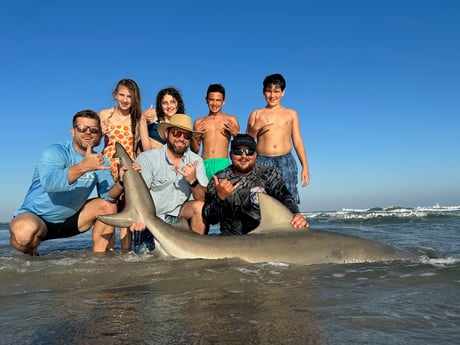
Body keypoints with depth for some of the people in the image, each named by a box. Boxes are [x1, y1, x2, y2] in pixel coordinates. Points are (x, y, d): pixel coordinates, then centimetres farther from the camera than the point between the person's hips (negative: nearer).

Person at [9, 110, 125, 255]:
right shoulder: (56, 151, -17)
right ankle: (29, 252, 0)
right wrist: (84, 166, -49)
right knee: (25, 230, -37)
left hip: (68, 220, 6)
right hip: (34, 216, -5)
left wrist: (121, 182, -32)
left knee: (109, 206, -9)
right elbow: (49, 183, -38)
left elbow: (109, 196, -11)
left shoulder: (101, 161, 1)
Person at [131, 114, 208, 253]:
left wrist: (193, 180, -27)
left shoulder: (195, 161, -1)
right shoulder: (147, 158, -10)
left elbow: (204, 199, -7)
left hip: (177, 216, 3)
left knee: (199, 206, -23)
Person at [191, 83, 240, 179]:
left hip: (223, 164, -1)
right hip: (204, 164, 2)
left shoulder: (231, 120, 11)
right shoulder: (199, 122, 15)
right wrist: (194, 138, 1)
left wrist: (236, 134, -5)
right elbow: (195, 151, 18)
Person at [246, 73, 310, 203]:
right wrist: (256, 127, -7)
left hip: (286, 162, 1)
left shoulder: (291, 114, 16)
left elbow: (298, 141, 13)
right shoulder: (256, 114, 14)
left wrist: (305, 166, 6)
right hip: (262, 162, 0)